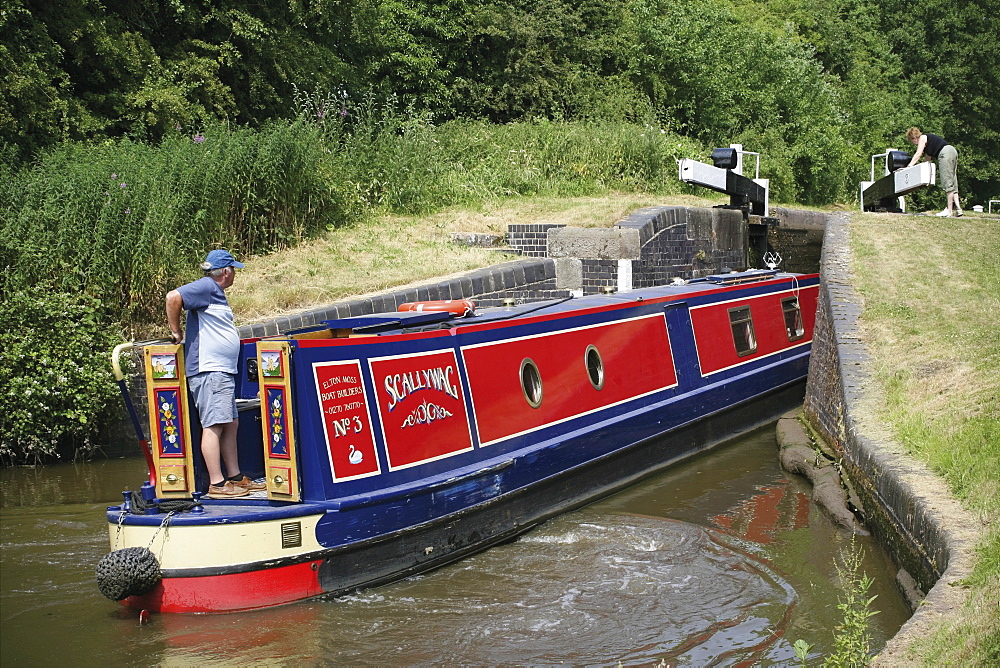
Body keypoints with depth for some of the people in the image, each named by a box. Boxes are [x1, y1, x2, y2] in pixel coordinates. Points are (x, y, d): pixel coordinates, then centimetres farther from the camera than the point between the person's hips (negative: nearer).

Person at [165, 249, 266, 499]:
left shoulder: (216, 292, 20)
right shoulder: (206, 287, -10)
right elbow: (173, 297, -22)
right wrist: (176, 332, -14)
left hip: (223, 371, 10)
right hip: (208, 370, -10)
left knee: (231, 424, 12)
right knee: (213, 425, -10)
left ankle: (236, 478, 17)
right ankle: (216, 485, -10)